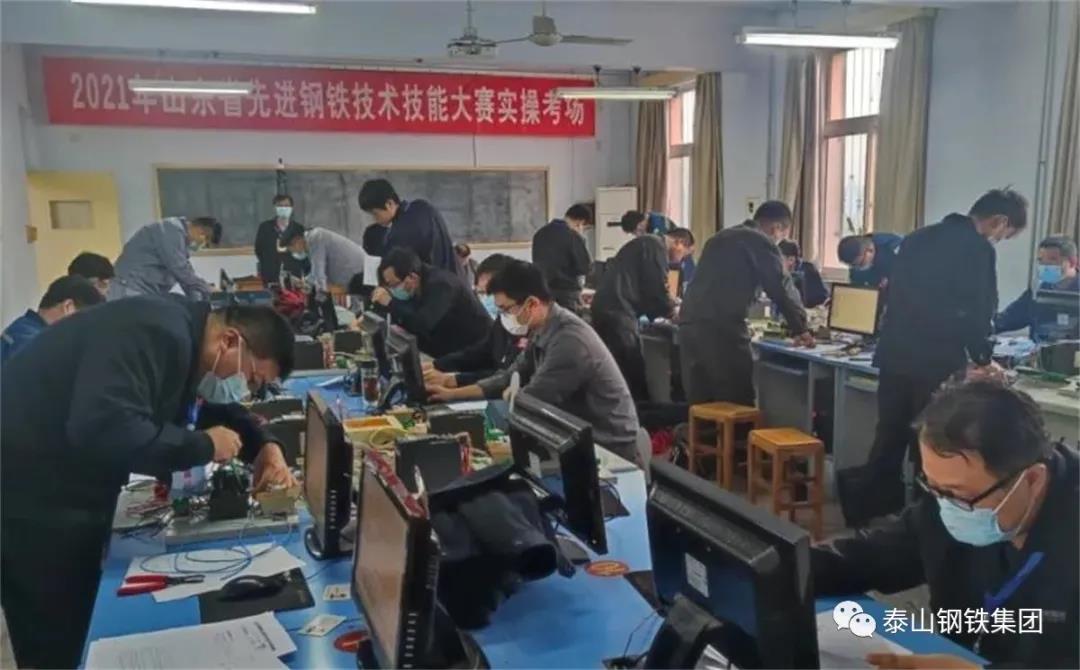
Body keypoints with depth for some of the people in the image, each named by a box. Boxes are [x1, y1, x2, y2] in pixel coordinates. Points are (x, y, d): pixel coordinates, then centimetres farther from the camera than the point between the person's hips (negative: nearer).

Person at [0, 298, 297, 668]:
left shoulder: (185, 339, 6)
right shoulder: (158, 333, -25)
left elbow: (215, 409, 19)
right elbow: (103, 430, -38)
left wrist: (264, 445, 0)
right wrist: (204, 445, -25)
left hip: (73, 492, 10)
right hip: (30, 495, -10)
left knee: (87, 636, 19)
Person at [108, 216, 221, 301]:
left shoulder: (181, 235, 16)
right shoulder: (172, 230, -15)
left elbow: (186, 274, 16)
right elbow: (180, 270, -21)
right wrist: (207, 290, -10)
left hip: (148, 293, 10)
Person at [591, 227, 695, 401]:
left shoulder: (648, 244, 26)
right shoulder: (656, 246, -5)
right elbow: (656, 288, -10)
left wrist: (666, 309, 25)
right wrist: (672, 311, 6)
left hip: (607, 307, 10)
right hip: (617, 310, -10)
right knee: (634, 372, -6)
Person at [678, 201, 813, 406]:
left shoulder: (721, 237, 27)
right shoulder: (761, 241, 2)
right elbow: (782, 288, 0)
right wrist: (800, 328, 11)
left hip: (689, 323, 8)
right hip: (721, 327, -8)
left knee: (700, 405, 11)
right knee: (737, 405, 0)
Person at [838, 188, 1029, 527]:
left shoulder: (918, 238, 13)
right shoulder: (978, 249, -9)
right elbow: (977, 312, -11)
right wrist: (982, 357, 5)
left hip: (894, 356, 7)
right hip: (937, 364, -6)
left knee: (887, 445, 12)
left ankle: (866, 514, 15)